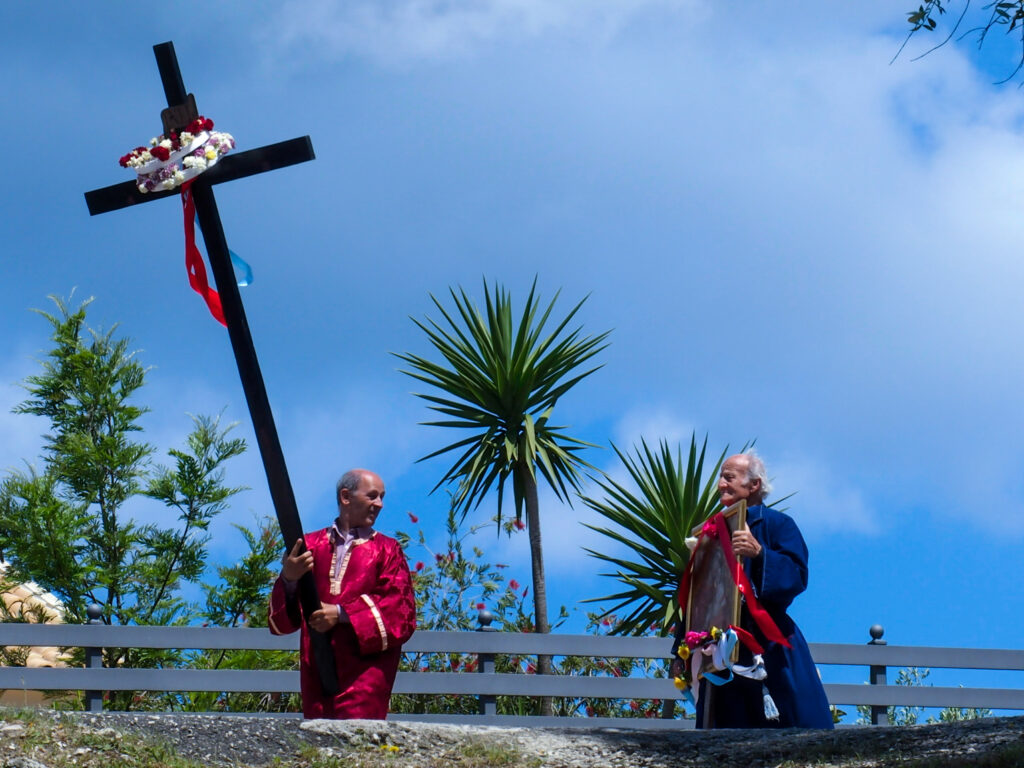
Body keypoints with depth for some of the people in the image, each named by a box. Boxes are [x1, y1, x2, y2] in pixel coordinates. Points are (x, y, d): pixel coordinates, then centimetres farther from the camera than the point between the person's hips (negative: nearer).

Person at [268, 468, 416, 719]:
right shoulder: (310, 546, 16)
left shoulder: (387, 550, 11)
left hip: (365, 673, -2)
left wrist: (342, 614, -13)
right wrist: (288, 579, -13)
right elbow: (281, 619, 9)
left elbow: (401, 610, -3)